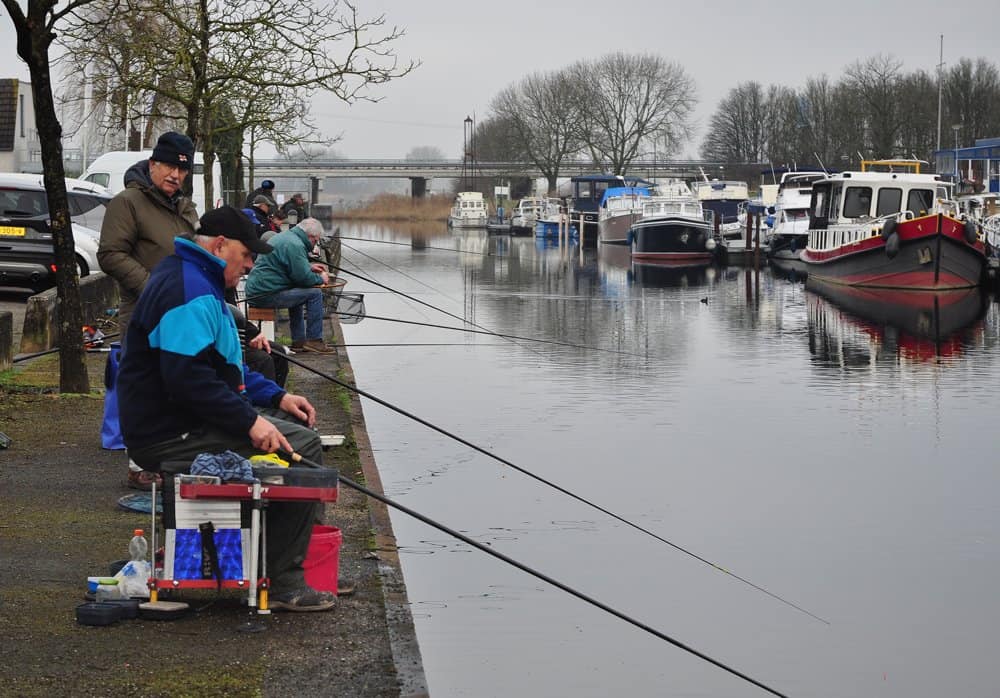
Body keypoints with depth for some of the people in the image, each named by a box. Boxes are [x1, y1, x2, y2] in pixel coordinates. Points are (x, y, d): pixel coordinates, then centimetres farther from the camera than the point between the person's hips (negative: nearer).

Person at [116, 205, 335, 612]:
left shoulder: (194, 280, 19)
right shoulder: (191, 291, -18)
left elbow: (223, 366, 25)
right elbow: (188, 376, -28)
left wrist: (275, 397, 12)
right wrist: (249, 421, -25)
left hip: (183, 422, 12)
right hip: (171, 436, -12)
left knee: (292, 422, 19)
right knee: (301, 446, -18)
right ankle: (282, 583, -17)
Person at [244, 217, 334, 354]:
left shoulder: (284, 236, 18)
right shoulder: (295, 245, -16)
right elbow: (304, 278, -19)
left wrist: (309, 266, 26)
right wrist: (321, 278, 0)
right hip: (266, 295, -11)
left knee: (298, 294, 32)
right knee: (315, 294, -11)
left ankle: (298, 341, 30)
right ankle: (314, 340, -3)